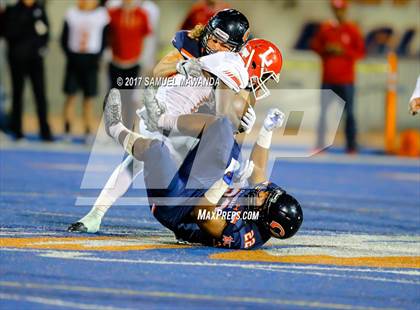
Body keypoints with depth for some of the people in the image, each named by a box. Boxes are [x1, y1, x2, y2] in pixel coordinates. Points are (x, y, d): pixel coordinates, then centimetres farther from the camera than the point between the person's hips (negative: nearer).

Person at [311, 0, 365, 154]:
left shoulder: (352, 30, -1)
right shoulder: (325, 28, 8)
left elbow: (361, 51, -3)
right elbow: (315, 45, 13)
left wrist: (343, 51, -15)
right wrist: (325, 50, -7)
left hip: (346, 80, -3)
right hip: (328, 79, 3)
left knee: (349, 113, -2)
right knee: (322, 112, -1)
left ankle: (351, 145, 0)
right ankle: (320, 144, 2)